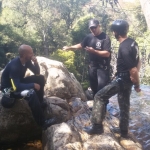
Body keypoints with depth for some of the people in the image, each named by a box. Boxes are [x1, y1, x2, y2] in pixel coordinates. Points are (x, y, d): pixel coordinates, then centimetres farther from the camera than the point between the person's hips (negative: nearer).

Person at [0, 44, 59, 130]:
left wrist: (36, 63, -16)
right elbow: (16, 87, -37)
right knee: (31, 93, -33)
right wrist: (33, 85, -30)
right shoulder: (14, 66, -32)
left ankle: (40, 102, 12)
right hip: (9, 88, -9)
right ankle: (42, 123, -27)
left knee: (40, 78, -1)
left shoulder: (26, 61, -7)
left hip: (19, 82, 9)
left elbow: (37, 73, 4)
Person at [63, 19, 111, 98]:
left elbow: (107, 54, -20)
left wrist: (94, 51, -27)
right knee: (93, 87, 15)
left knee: (102, 87, -12)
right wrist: (69, 47, 12)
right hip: (92, 66, 6)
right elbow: (81, 45, 19)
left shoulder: (105, 38, -13)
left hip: (103, 67, -6)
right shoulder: (89, 37, 5)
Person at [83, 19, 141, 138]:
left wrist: (137, 85, -11)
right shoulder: (132, 42, 3)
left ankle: (97, 126, 2)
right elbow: (137, 62, 13)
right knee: (124, 104, 19)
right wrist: (135, 82, 19)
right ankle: (123, 130, 32)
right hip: (128, 80, 9)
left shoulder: (124, 48, -27)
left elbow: (133, 70, -25)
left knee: (99, 97, -2)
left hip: (122, 80, -9)